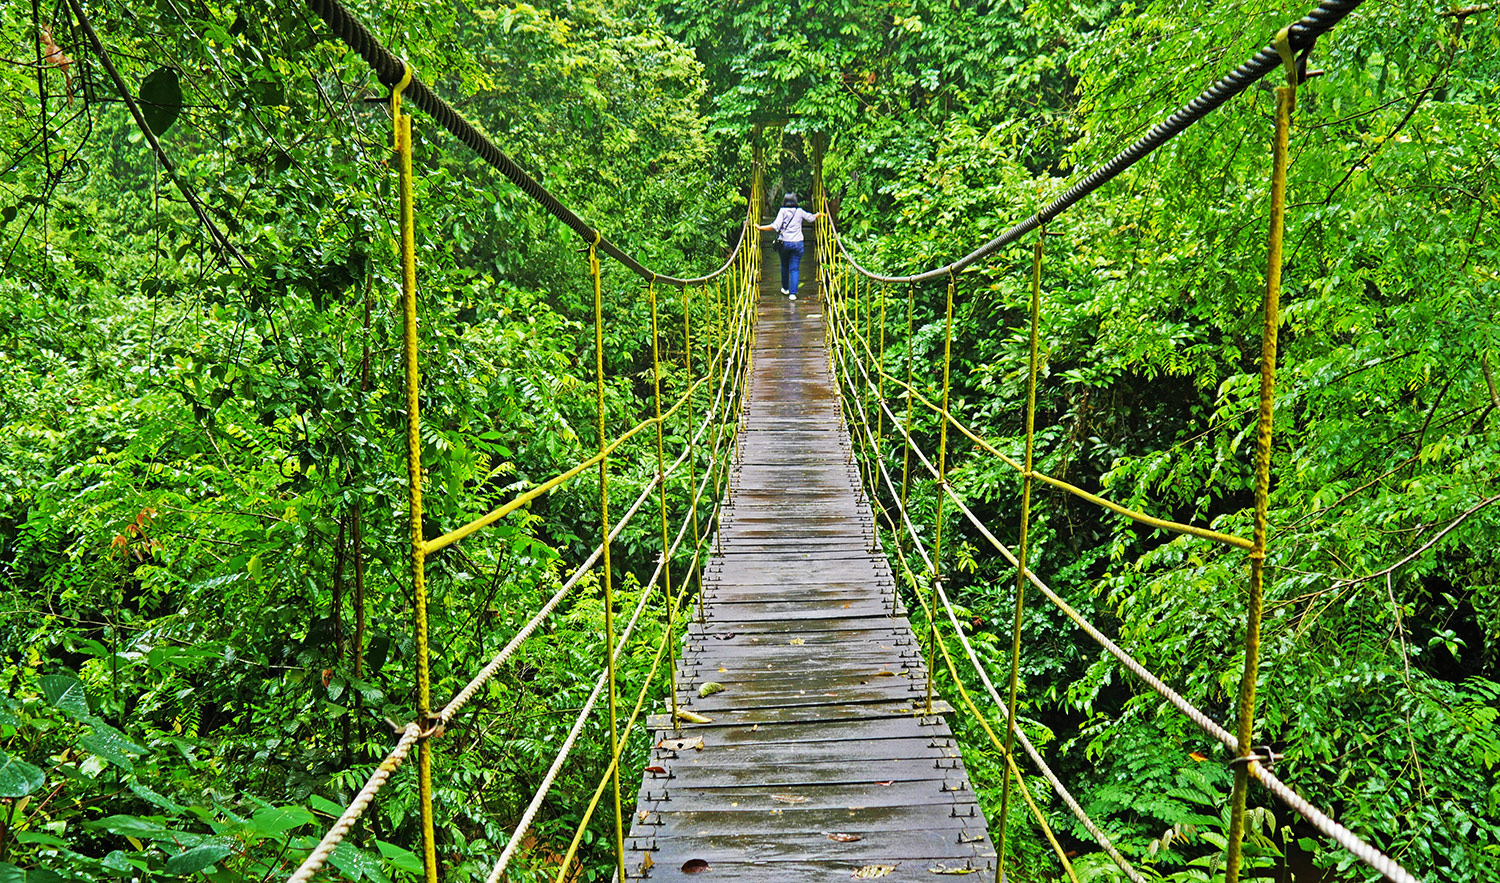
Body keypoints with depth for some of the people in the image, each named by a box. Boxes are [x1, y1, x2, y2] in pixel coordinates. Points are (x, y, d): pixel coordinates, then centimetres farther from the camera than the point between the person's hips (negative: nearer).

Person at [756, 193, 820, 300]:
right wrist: (819, 214, 39)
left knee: (784, 266, 19)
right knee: (794, 269, 3)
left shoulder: (782, 211, -6)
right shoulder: (800, 212, 1)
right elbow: (811, 217, 18)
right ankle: (793, 293, -3)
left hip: (785, 243, 0)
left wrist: (760, 227, -8)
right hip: (797, 243, 0)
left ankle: (785, 288, 31)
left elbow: (775, 226, -15)